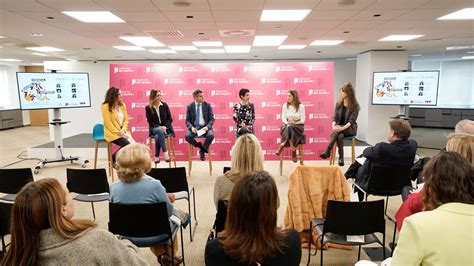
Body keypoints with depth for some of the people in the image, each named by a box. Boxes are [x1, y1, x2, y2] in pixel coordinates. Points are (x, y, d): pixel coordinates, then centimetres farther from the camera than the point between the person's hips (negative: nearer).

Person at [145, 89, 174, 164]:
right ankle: (165, 152, -39)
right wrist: (159, 127, -16)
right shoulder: (148, 108, 1)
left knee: (157, 137, -32)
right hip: (154, 128, 0)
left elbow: (170, 119, 4)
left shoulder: (164, 105, 4)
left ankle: (157, 156, -23)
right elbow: (150, 122, -1)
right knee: (160, 131, -37)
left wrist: (165, 126, -13)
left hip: (165, 128, 0)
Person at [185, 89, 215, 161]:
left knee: (211, 135, -32)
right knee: (187, 136, -30)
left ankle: (202, 150, -4)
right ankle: (200, 146, -3)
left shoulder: (207, 105, 3)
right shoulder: (190, 106, 4)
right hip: (194, 128, 0)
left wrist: (207, 127, -18)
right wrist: (191, 127, -17)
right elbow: (187, 120, 4)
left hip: (205, 127, 0)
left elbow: (212, 119, 1)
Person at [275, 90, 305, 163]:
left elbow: (302, 120, -4)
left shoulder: (301, 106, -2)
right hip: (287, 126, 2)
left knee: (290, 128, -36)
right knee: (288, 127, -35)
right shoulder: (285, 105, 5)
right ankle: (293, 152, -32)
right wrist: (288, 123, -19)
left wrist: (294, 123, -20)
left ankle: (282, 146, -27)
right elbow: (283, 118, 2)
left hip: (298, 126, -2)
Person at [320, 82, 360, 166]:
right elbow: (334, 117, 3)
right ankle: (341, 158, -32)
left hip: (350, 129, -3)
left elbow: (351, 121, -17)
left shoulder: (355, 106, -7)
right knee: (340, 136, -34)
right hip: (339, 128, 3)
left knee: (338, 132, -36)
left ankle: (328, 152, -35)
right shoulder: (338, 104, 7)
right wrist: (334, 126, -21)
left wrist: (342, 128, -34)